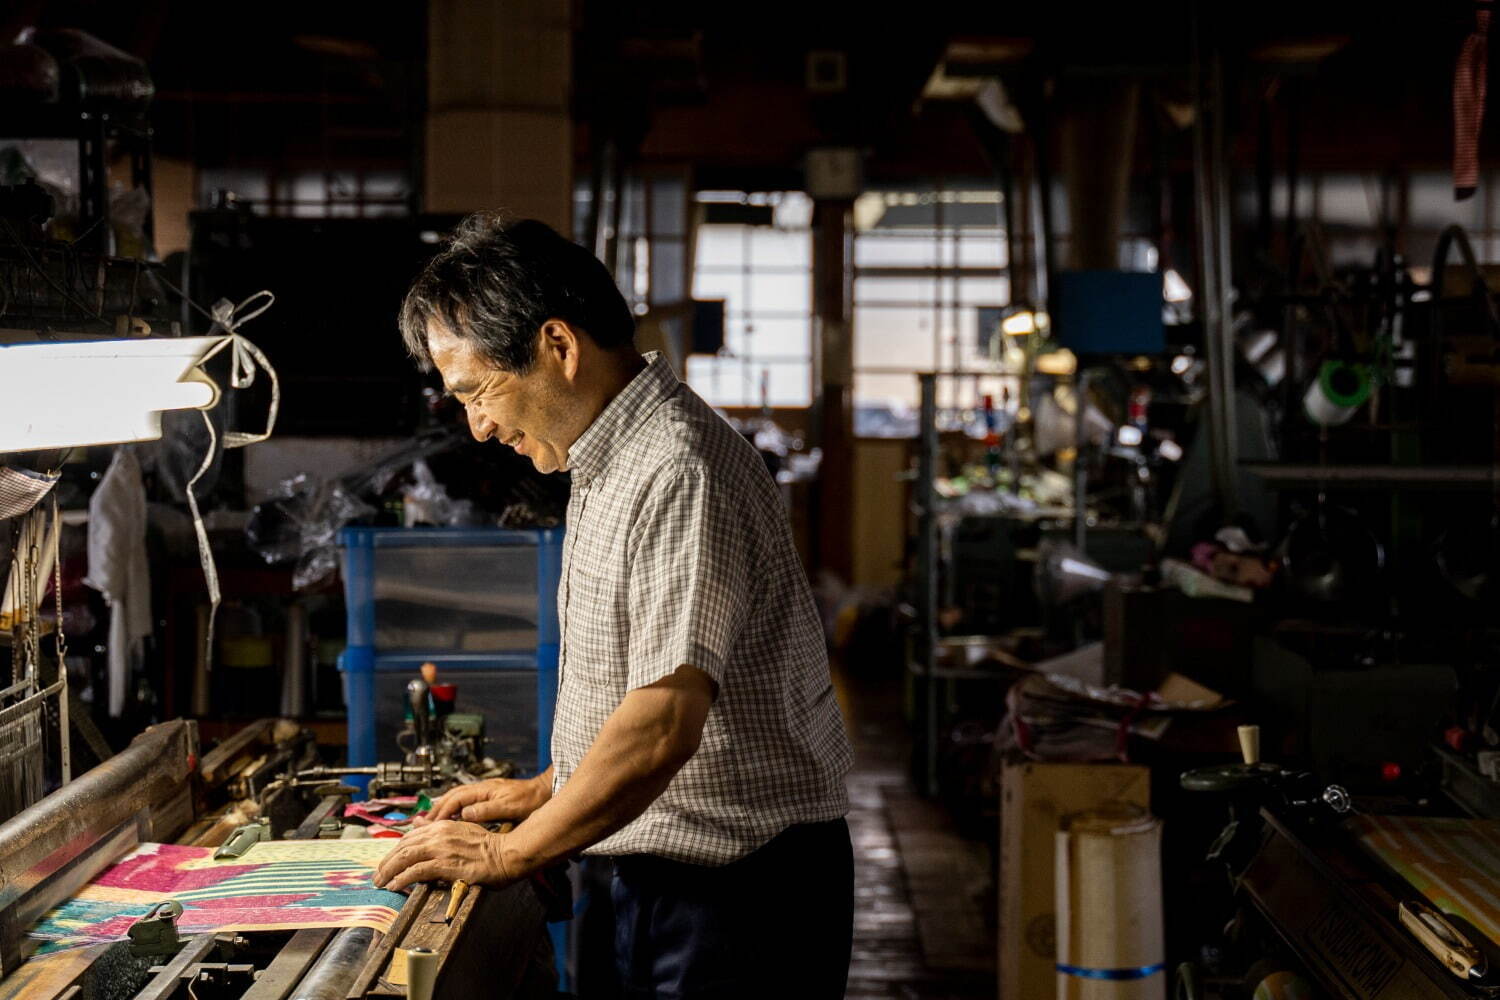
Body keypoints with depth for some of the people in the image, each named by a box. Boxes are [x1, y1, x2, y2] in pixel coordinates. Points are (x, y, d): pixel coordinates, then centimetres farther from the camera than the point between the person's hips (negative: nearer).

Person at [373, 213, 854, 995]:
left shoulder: (682, 475, -23)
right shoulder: (609, 464, 11)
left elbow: (664, 724, -29)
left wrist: (508, 855, -21)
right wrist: (549, 789, 16)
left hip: (740, 895, -9)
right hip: (659, 873, 9)